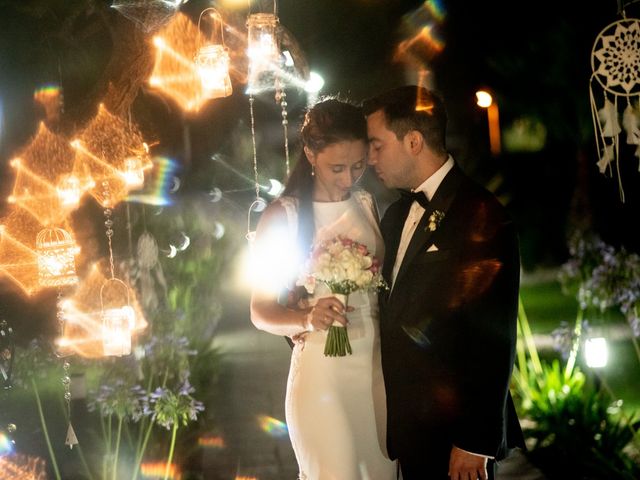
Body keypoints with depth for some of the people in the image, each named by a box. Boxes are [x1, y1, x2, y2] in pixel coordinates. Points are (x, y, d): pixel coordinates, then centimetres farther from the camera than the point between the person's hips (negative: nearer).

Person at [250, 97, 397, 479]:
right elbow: (262, 311, -3)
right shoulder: (283, 217, -5)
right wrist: (306, 319, -23)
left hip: (379, 369, 4)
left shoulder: (368, 205, 6)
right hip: (322, 373, -4)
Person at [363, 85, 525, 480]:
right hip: (410, 427, 8)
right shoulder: (398, 214, 12)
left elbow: (493, 342, -18)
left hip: (453, 432, -8)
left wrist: (475, 443, -18)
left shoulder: (481, 218, -15)